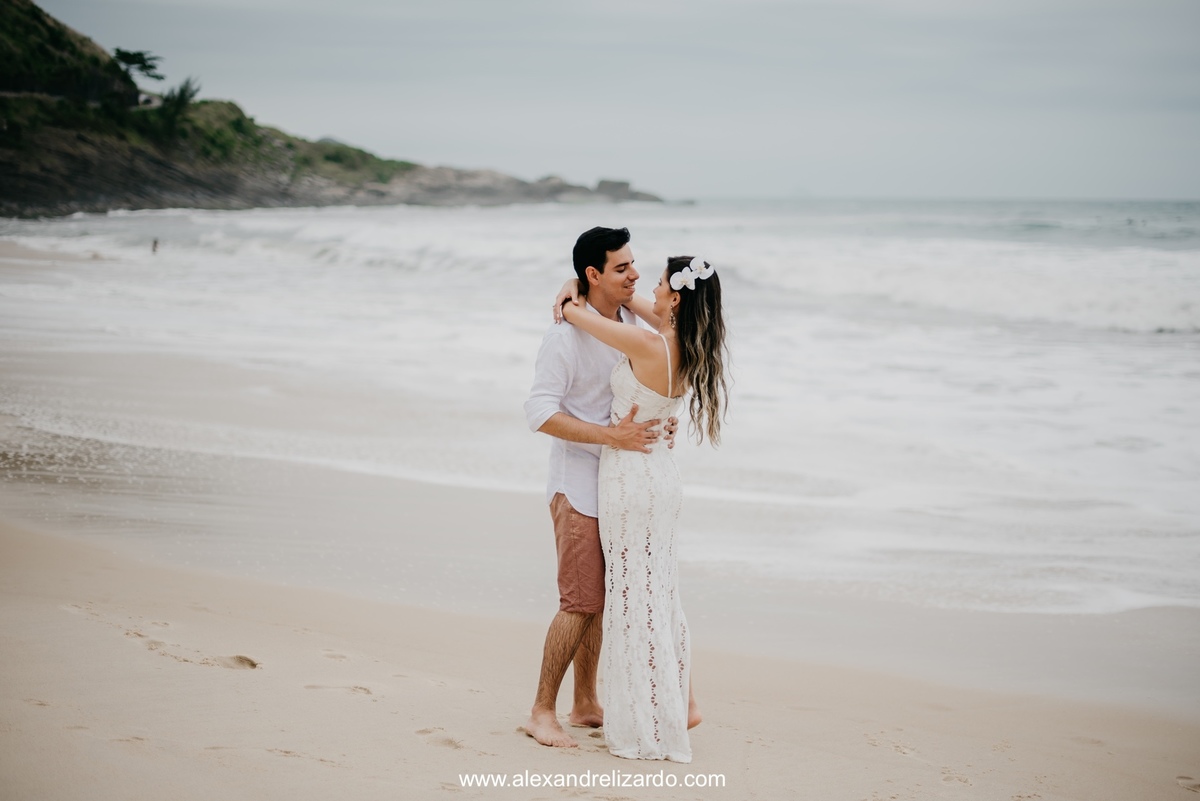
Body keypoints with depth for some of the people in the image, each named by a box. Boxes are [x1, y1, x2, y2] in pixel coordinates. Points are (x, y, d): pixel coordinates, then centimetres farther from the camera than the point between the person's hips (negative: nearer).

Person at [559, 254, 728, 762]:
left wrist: (567, 302, 8)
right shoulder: (687, 348, 0)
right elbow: (650, 316, 22)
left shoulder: (647, 345, -23)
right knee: (661, 594, 18)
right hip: (661, 476, 8)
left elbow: (572, 313, -13)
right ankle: (681, 702, 27)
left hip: (631, 478, -8)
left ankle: (653, 725, 9)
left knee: (636, 597, 2)